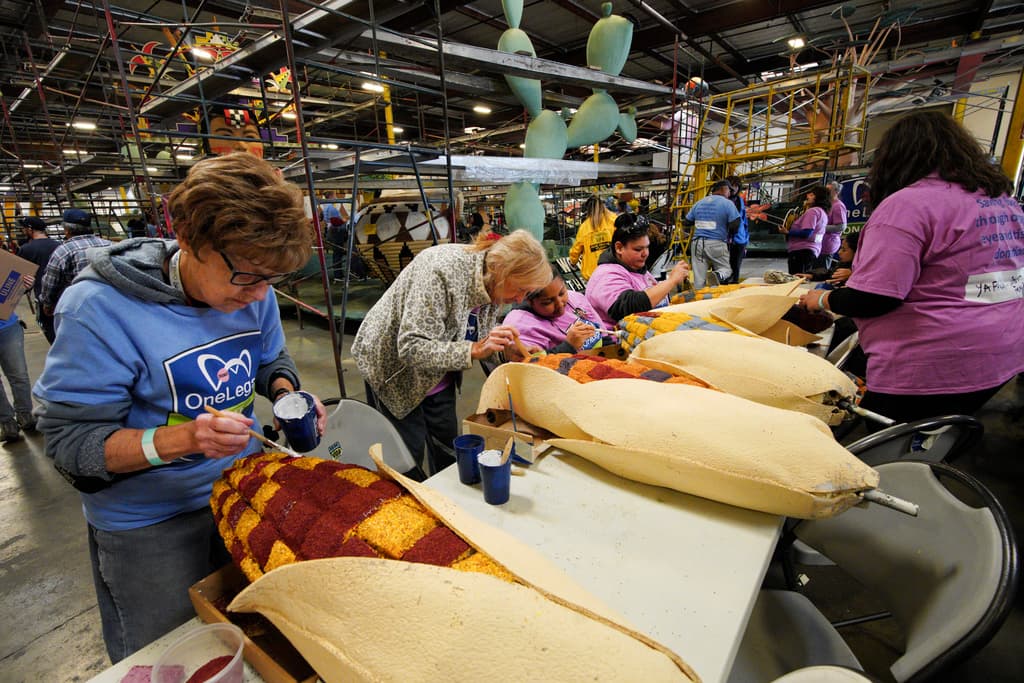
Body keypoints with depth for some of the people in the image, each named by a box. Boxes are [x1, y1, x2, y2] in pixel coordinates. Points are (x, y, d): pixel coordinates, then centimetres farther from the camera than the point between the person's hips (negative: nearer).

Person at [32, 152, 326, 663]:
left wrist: (287, 392, -15)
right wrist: (180, 439, -38)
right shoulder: (100, 309, -26)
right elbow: (70, 440, -21)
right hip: (147, 524, -4)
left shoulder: (252, 290, -11)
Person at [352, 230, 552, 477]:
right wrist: (474, 350, -43)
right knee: (409, 451, 1)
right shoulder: (443, 271, -35)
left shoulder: (493, 282, -12)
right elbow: (411, 348, -37)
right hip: (393, 367, -6)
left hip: (438, 372, 7)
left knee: (447, 443, 12)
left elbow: (482, 336, 4)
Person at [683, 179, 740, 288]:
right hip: (717, 244, -4)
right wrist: (728, 234, 11)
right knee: (726, 269, 9)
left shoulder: (699, 203, 13)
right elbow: (735, 225, -9)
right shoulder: (727, 203, -1)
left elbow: (686, 222, 16)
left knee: (699, 279, 3)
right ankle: (718, 276, -22)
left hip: (698, 243, 4)